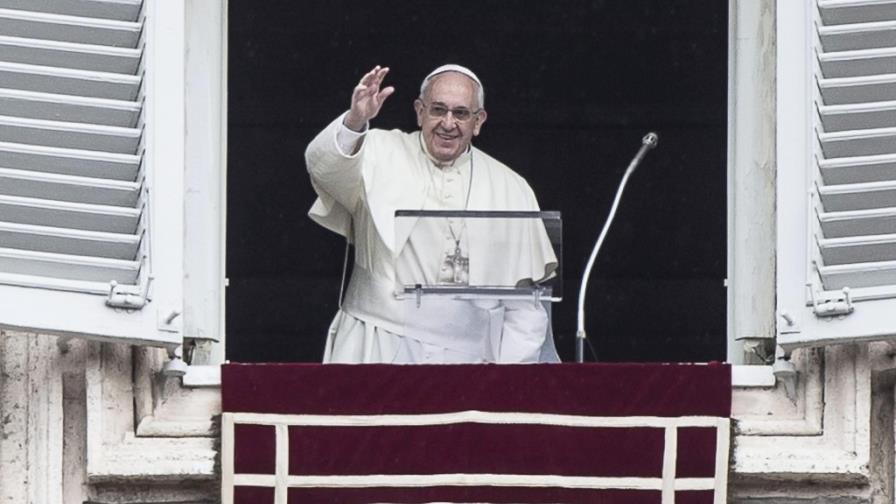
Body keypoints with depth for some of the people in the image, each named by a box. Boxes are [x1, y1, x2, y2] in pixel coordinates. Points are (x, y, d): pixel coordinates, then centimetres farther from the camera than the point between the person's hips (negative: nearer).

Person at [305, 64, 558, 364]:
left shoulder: (510, 190, 13)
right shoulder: (385, 156, 8)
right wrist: (355, 121, -34)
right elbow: (324, 165, -14)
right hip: (380, 351, -2)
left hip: (470, 358, 2)